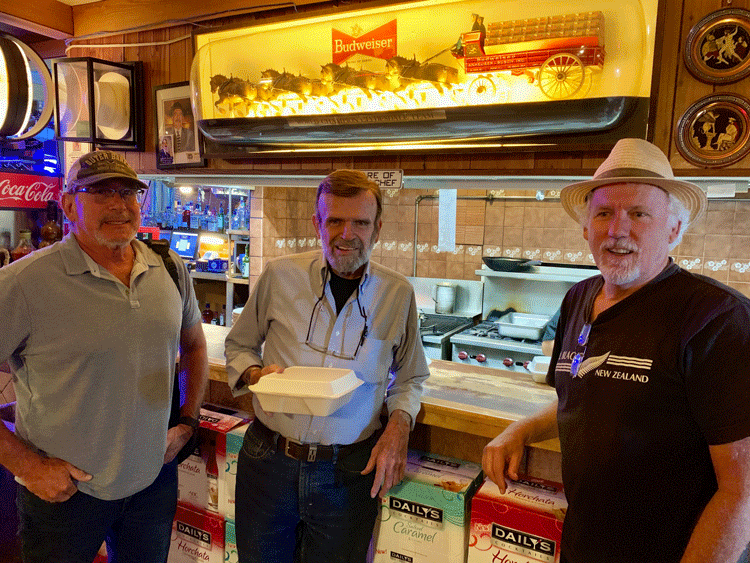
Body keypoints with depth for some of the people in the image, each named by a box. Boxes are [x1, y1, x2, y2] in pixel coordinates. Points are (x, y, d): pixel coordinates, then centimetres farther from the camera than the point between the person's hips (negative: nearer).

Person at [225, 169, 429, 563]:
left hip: (349, 472, 0)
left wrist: (399, 425, -9)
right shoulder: (280, 275, -4)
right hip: (269, 459, 1)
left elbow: (409, 378, 9)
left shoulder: (398, 294, -3)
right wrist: (256, 374, -11)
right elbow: (238, 344, 9)